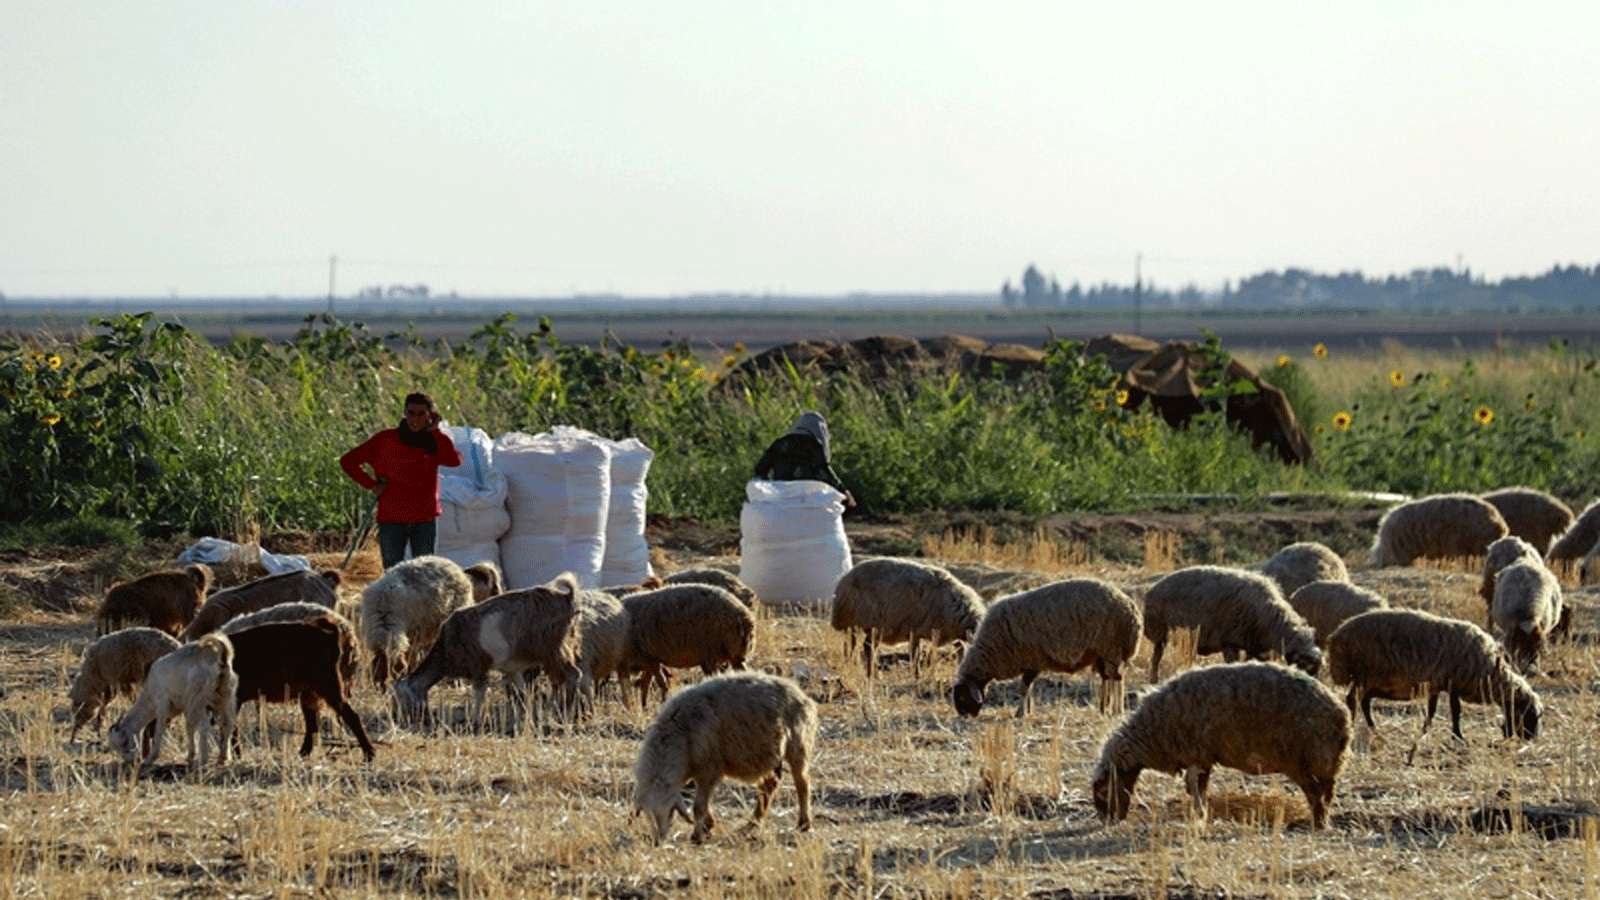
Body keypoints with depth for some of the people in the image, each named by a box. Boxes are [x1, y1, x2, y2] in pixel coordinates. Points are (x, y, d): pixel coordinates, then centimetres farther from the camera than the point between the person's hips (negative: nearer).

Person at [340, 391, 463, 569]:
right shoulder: (386, 440, -2)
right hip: (392, 521, -1)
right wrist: (371, 484, -3)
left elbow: (454, 460, -20)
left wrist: (435, 432, -13)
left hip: (426, 521, 1)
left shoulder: (435, 443, 2)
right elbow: (348, 461, 5)